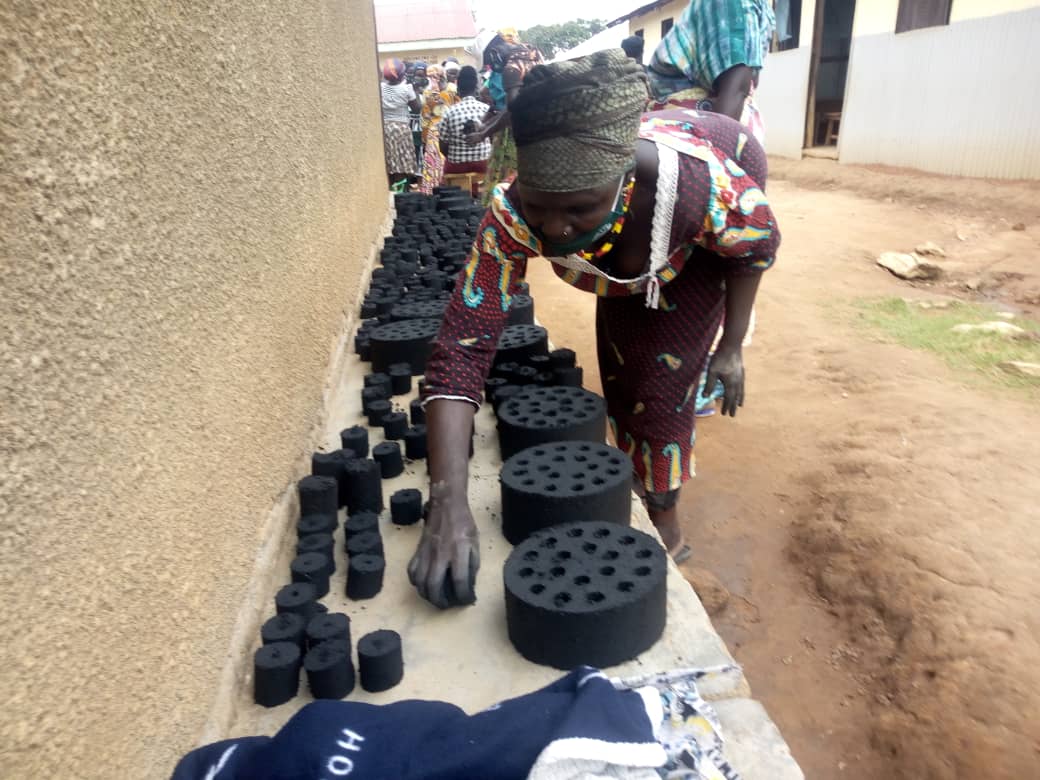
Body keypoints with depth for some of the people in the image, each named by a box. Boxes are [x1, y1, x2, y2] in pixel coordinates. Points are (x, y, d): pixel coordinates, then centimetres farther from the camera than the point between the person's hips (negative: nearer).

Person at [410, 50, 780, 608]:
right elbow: (461, 348, -43)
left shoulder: (705, 183, -45)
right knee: (618, 370, 10)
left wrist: (730, 349, -15)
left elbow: (758, 247, -20)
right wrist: (448, 505, -52)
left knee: (660, 380, -9)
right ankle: (643, 474, 41)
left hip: (706, 239, -2)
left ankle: (665, 530, 13)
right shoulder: (514, 214, -39)